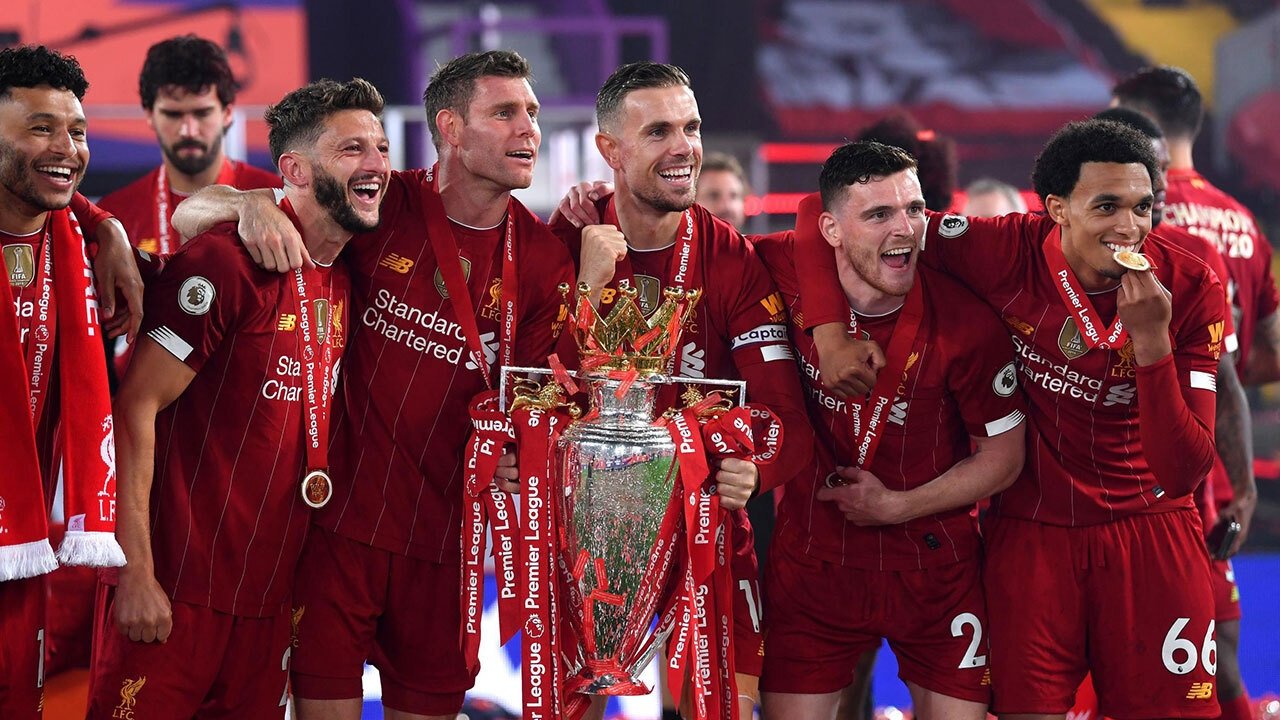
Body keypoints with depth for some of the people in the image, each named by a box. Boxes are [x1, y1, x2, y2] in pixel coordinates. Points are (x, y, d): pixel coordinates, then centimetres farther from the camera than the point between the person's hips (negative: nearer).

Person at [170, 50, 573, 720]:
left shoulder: (542, 256, 3)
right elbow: (189, 215, 0)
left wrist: (515, 457, -14)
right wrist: (253, 205, -23)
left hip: (443, 533, 3)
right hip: (342, 516, -3)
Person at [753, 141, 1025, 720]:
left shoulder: (965, 323, -16)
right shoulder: (789, 276, -13)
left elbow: (1002, 457, -4)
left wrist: (897, 506, -9)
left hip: (935, 565, -1)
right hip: (813, 558, 1)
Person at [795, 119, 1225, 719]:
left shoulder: (1191, 289, -13)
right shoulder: (1010, 253, -15)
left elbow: (1184, 472, -18)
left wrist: (1151, 339, -29)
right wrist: (830, 334, -23)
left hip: (1148, 534, 0)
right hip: (1029, 530, 0)